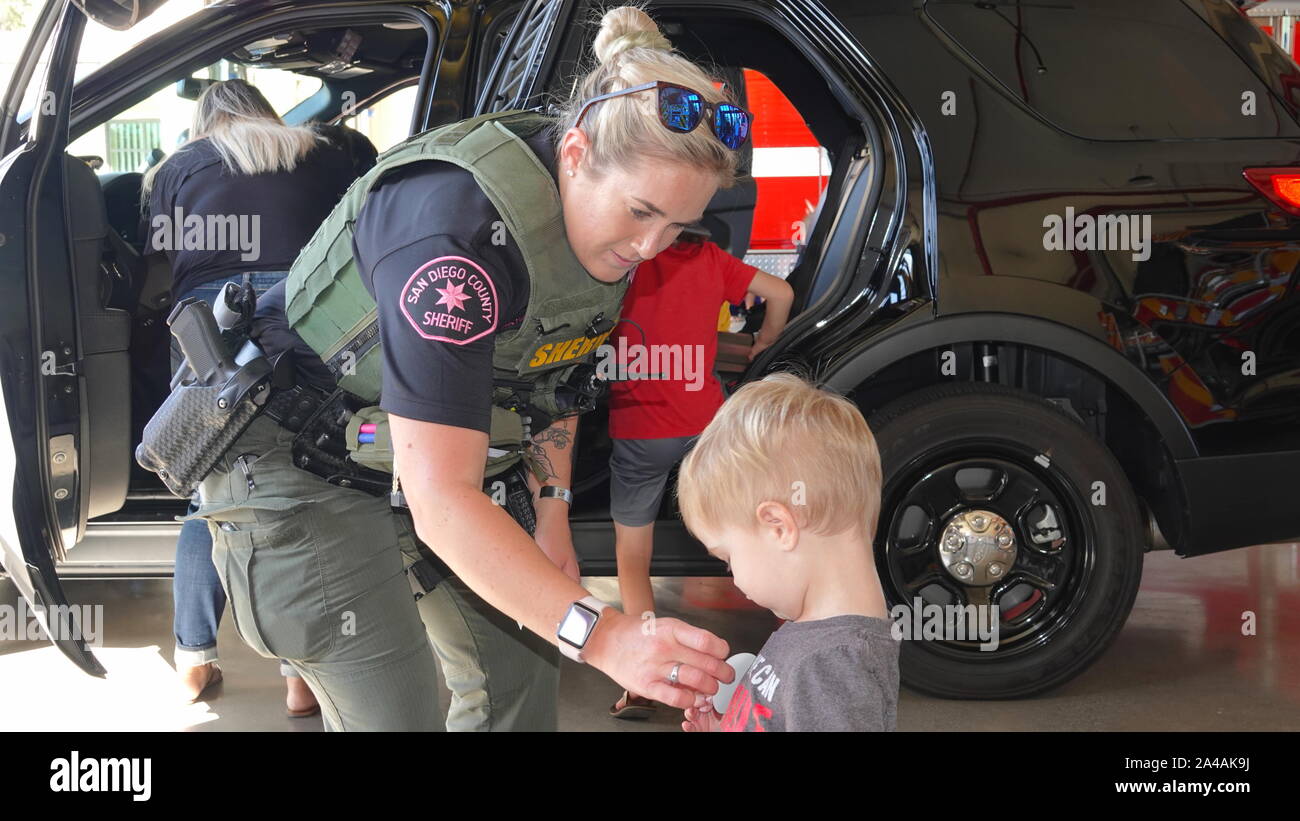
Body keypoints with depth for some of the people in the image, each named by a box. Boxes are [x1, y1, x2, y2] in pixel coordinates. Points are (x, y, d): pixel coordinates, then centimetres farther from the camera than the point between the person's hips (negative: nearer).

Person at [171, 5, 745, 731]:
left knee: (521, 673, 10)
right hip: (305, 473, -7)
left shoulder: (607, 218, -10)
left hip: (448, 457, 8)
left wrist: (551, 514, 5)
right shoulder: (459, 227, -37)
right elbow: (440, 500, -40)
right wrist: (600, 634, -44)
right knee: (397, 714, -8)